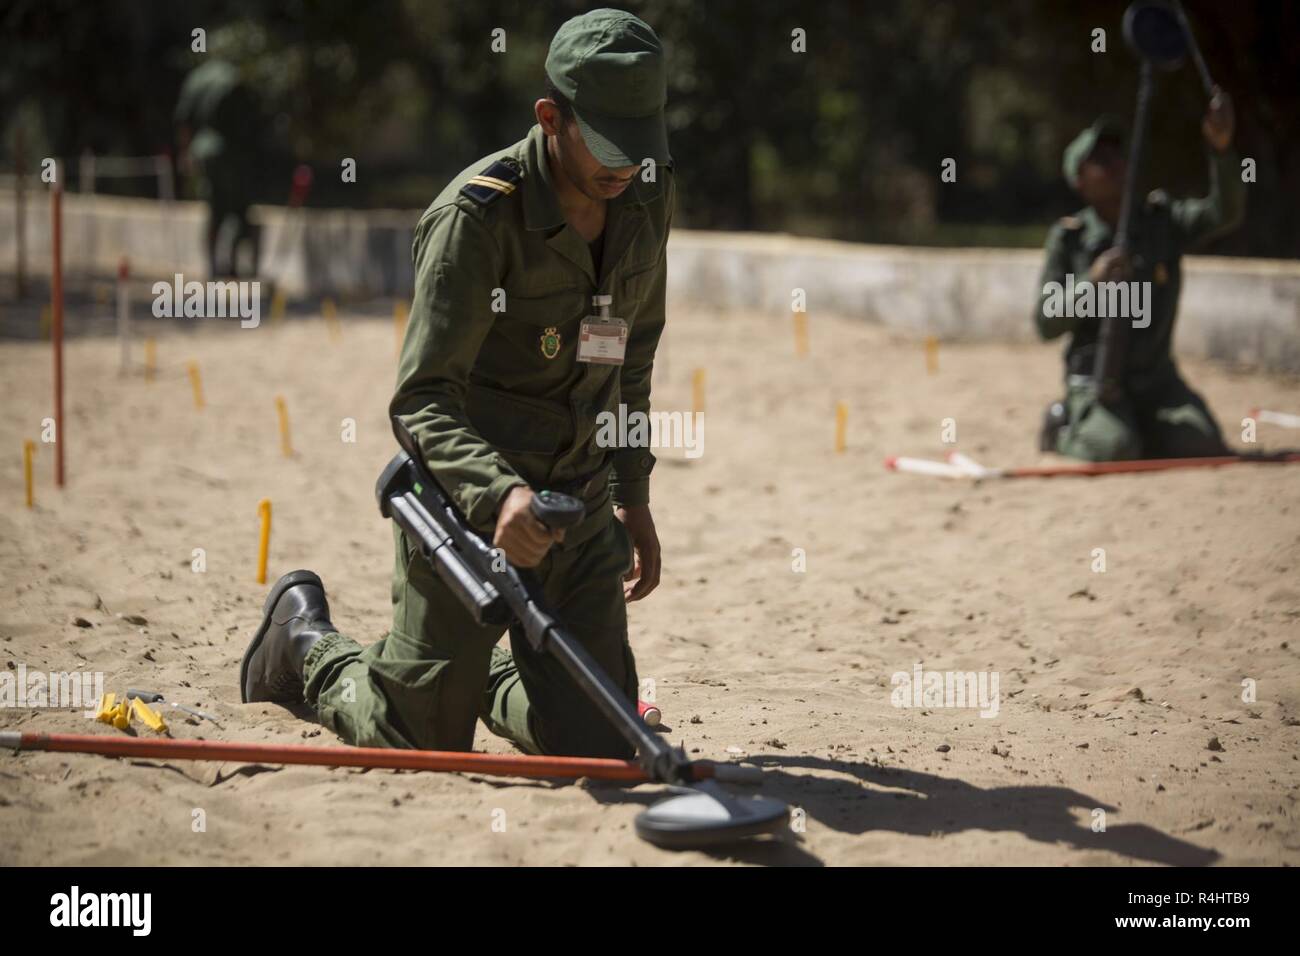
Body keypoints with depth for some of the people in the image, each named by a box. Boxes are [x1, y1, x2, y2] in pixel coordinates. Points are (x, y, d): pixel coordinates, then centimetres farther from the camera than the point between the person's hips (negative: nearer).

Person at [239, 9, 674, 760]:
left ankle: (481, 675, 35)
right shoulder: (475, 216, -21)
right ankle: (305, 640, 34)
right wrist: (497, 495, -43)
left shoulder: (647, 197, 0)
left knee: (600, 748, 1)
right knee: (424, 748, 3)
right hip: (462, 500, -5)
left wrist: (632, 495, 16)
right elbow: (423, 401, -25)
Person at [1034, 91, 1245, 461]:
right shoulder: (1069, 238, -4)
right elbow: (1046, 325, -7)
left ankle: (1139, 427, 14)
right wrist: (1092, 282, -24)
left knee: (1203, 446, -17)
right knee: (1115, 450, -29)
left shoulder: (1162, 219, 3)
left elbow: (1225, 213, -15)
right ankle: (1066, 426, 6)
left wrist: (1220, 148, -31)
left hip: (1156, 376, 3)